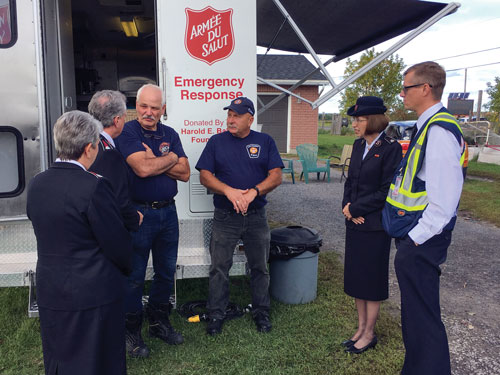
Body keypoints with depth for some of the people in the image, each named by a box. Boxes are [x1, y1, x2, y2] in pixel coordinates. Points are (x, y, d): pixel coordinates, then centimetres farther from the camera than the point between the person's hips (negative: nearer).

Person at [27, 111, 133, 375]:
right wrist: (126, 267, 4)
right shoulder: (94, 187, -23)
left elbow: (48, 230, 7)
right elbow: (118, 245, -17)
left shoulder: (36, 184, -2)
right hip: (93, 294, -6)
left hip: (49, 293, 6)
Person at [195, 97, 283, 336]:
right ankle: (216, 315, 22)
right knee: (219, 268, 5)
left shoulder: (265, 142, 4)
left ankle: (261, 313, 29)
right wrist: (229, 191, -17)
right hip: (224, 217, 0)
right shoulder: (216, 142, 4)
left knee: (260, 267, 12)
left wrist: (253, 192, -18)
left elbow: (276, 176, -2)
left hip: (256, 217, 1)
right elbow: (205, 176, -2)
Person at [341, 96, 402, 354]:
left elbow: (386, 191, -17)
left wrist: (355, 209, -14)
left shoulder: (390, 148, -14)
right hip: (354, 223, 7)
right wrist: (347, 206, -5)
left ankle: (369, 334, 23)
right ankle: (361, 328, 31)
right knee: (356, 276, 14)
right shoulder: (359, 145, 8)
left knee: (371, 279, 6)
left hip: (375, 225, -7)